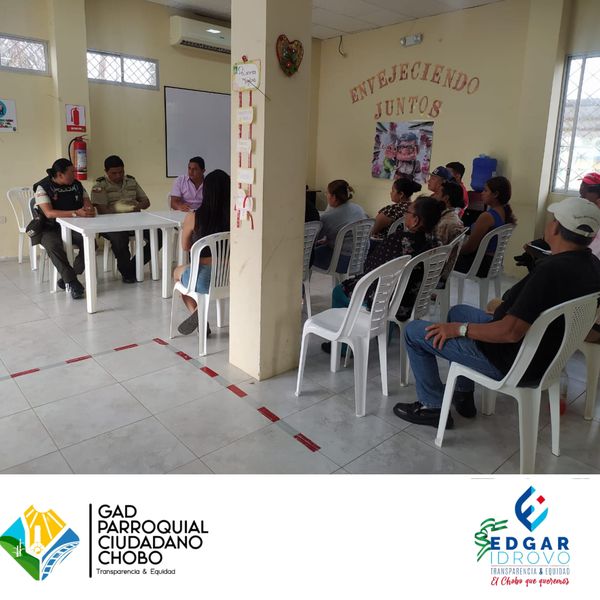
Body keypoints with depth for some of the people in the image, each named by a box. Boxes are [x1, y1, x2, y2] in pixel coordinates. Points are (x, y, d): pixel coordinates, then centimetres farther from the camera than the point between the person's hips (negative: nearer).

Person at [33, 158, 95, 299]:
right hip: (50, 228, -4)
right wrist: (75, 213, -31)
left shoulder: (77, 185, 8)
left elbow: (88, 204, 5)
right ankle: (71, 282, -28)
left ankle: (67, 277, -12)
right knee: (53, 245, -36)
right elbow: (49, 213, -21)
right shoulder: (43, 187, -8)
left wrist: (89, 210, -22)